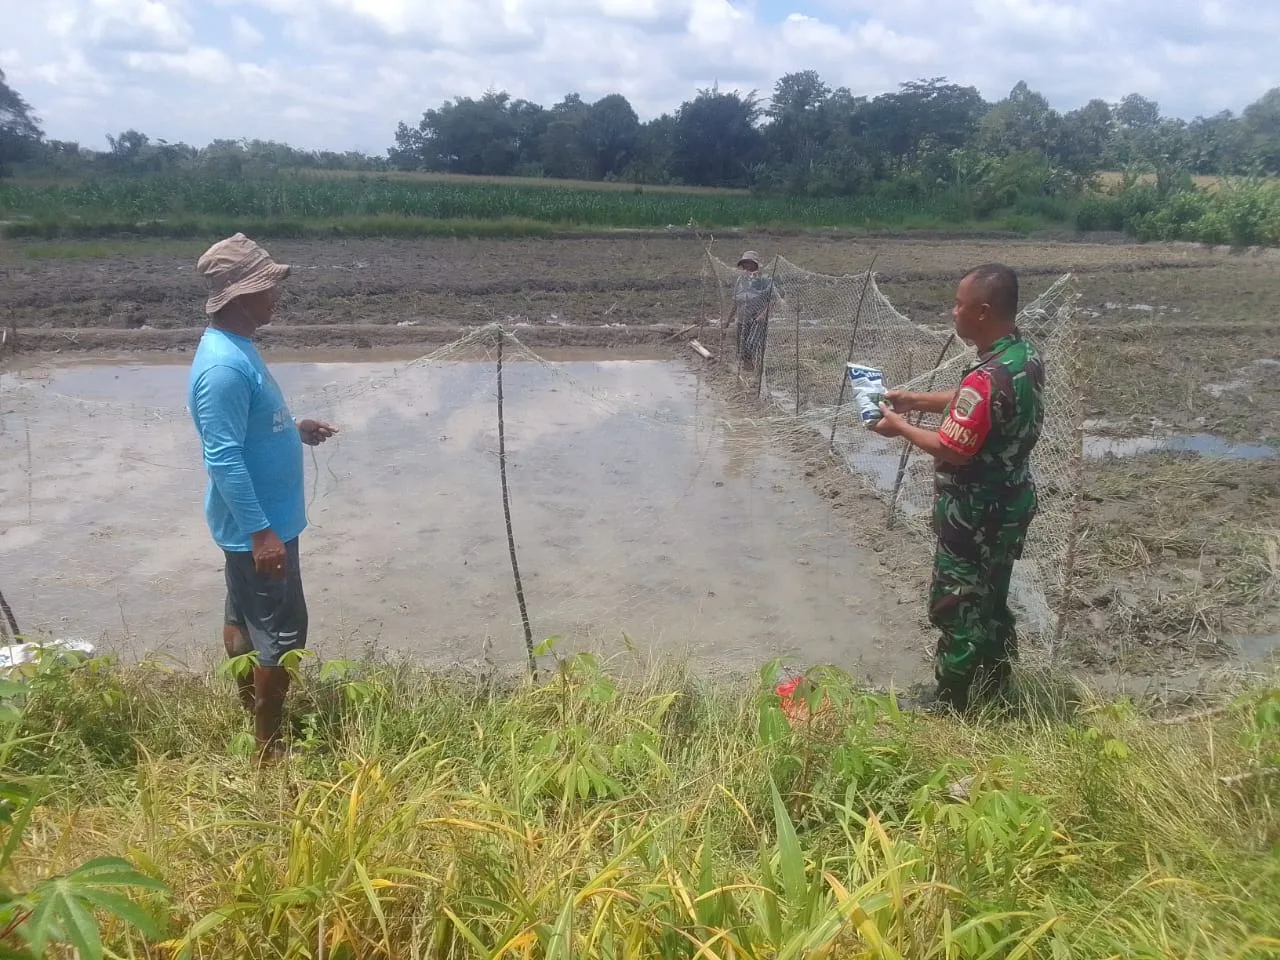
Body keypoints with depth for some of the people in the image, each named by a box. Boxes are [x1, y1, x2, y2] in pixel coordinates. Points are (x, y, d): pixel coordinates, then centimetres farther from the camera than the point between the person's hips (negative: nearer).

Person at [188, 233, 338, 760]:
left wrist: (295, 428, 18)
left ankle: (250, 706, 43)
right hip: (257, 526, -10)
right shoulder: (224, 366, -27)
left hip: (258, 519, 10)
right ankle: (267, 746, 14)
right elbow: (223, 459, -28)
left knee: (243, 616, 23)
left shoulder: (236, 345, 5)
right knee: (282, 632, 0)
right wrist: (261, 532, -26)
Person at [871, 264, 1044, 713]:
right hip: (1008, 505, 9)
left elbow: (952, 450, -24)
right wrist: (914, 400, 10)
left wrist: (900, 427, -10)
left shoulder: (988, 379, -29)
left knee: (955, 609, 6)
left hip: (976, 516, -9)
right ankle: (993, 691, 37)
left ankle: (954, 705, 19)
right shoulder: (1026, 356, 1)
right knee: (990, 604, 22)